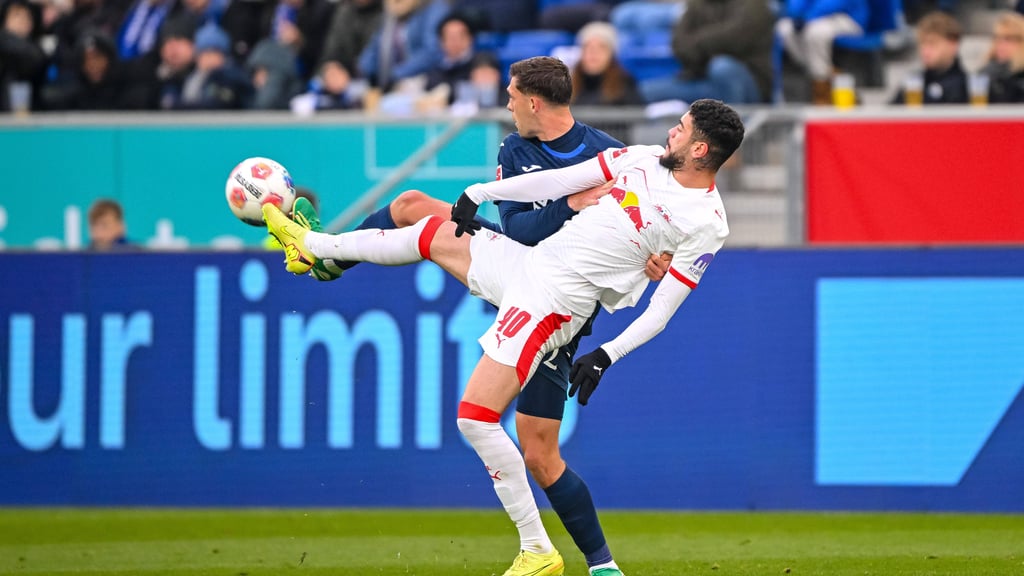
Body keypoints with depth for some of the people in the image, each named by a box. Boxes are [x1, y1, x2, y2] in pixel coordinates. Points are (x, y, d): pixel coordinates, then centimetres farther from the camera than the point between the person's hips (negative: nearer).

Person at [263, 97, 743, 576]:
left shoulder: (705, 224, -14)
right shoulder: (644, 159, 4)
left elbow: (662, 310, -12)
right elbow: (561, 180, 10)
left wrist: (606, 356, -19)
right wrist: (478, 195, 12)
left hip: (555, 303, -8)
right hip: (528, 261, 8)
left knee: (475, 417, -15)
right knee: (433, 232, 21)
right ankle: (311, 245, 46)